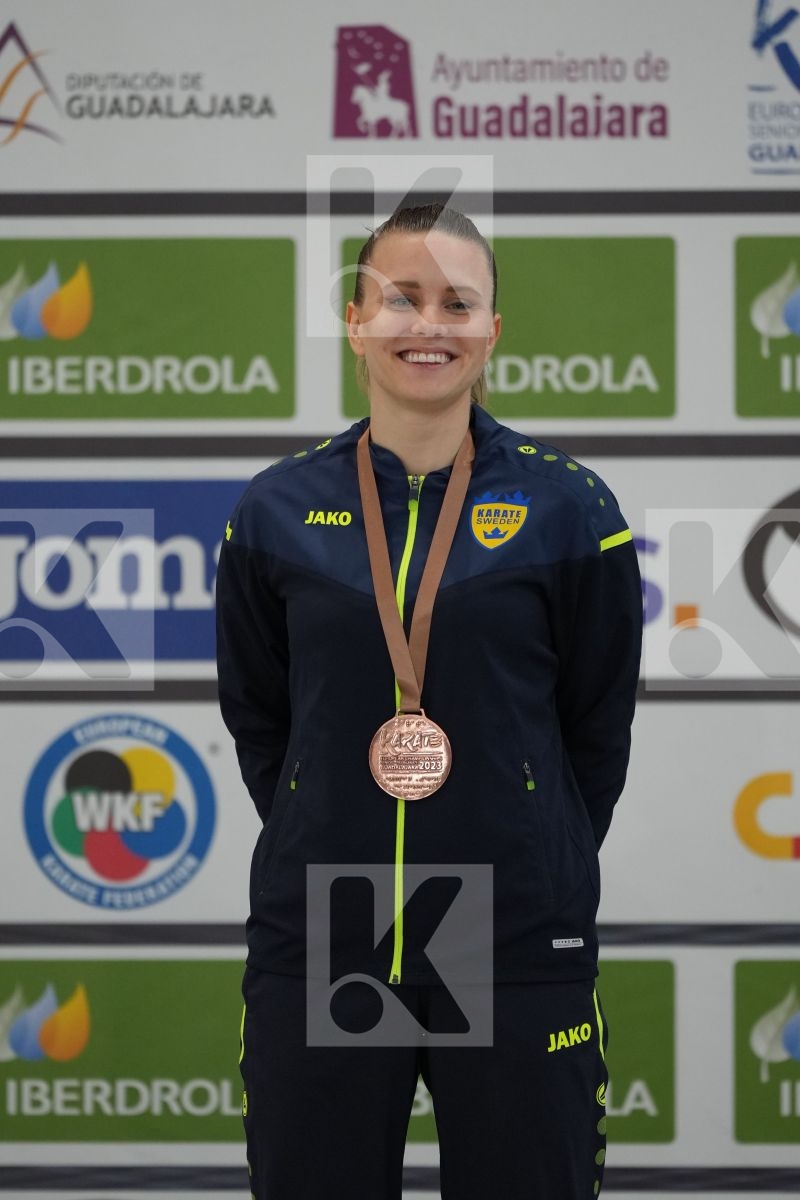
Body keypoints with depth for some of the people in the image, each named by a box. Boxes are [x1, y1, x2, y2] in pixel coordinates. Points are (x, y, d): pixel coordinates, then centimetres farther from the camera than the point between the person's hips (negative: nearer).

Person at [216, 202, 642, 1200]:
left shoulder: (568, 509, 0)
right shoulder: (277, 513, 4)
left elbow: (595, 733, 7)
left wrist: (534, 874, 9)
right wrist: (328, 854, 10)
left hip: (518, 957, -1)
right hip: (315, 952, 1)